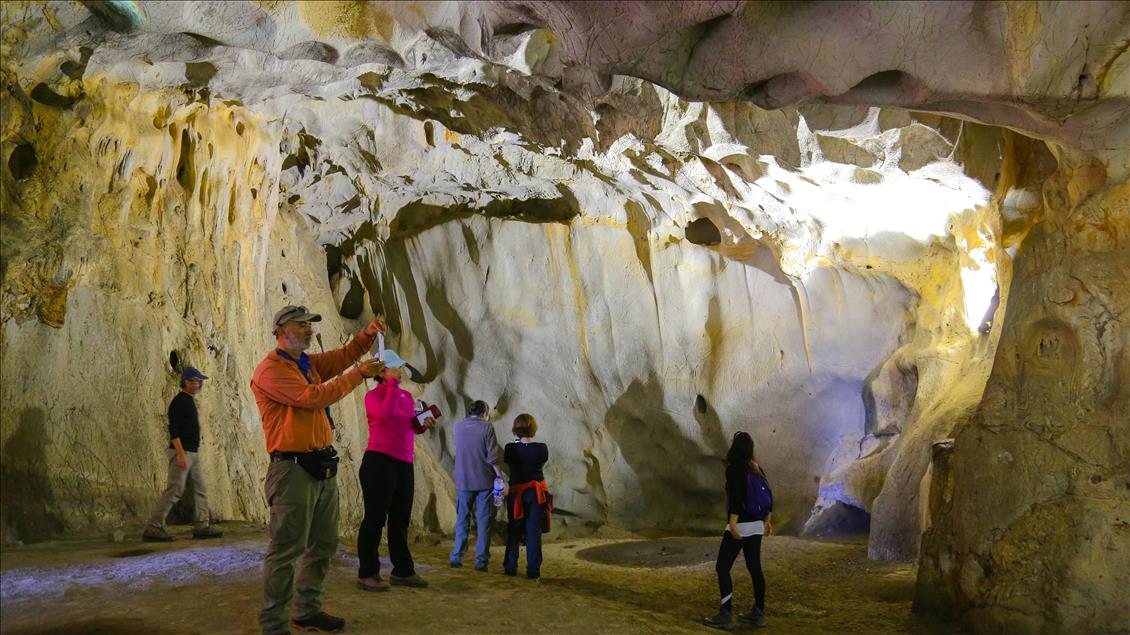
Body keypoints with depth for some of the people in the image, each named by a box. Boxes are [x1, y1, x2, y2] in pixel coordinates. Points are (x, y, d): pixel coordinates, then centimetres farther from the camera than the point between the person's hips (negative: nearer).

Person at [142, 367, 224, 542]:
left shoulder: (189, 401, 17)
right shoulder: (179, 401, -11)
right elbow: (173, 430, -19)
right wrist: (181, 454, -24)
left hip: (194, 453, 10)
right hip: (182, 452, -10)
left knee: (201, 489, 8)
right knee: (174, 491, -9)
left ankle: (201, 526, 11)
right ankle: (152, 528, -4)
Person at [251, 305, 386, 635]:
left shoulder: (309, 363, 19)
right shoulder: (272, 369, -9)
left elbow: (343, 355, 16)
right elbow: (313, 397, -19)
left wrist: (366, 335, -5)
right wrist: (359, 374, -14)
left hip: (323, 468, 9)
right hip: (293, 469, -9)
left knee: (323, 545, 15)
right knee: (286, 549, -6)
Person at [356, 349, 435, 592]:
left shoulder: (407, 396, 15)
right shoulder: (373, 396, -4)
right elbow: (388, 413, -26)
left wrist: (424, 425, 4)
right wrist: (393, 384, -17)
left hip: (404, 464, 7)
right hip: (379, 461, -7)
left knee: (400, 520, 12)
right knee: (375, 518, -2)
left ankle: (402, 571, 21)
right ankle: (367, 574, 6)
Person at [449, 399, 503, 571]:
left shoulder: (456, 427, 2)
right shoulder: (487, 427, -9)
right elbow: (492, 456, -12)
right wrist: (498, 473, 1)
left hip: (463, 481, 3)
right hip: (484, 481, -3)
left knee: (462, 520, 13)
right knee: (483, 521, 3)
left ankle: (457, 557, 15)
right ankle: (481, 561, 3)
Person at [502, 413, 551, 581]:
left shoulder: (510, 448, -12)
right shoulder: (541, 448, -12)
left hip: (516, 493, 0)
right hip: (537, 493, 0)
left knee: (514, 531, 15)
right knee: (534, 532, 4)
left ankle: (510, 567, 22)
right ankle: (533, 571, 4)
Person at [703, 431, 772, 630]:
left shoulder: (734, 468, -15)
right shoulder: (756, 468, 8)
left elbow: (736, 498, -23)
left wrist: (732, 524, -24)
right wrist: (767, 521, 21)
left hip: (740, 526, -8)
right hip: (756, 525, 8)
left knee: (722, 568, -1)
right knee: (754, 568, 14)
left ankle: (726, 616, -2)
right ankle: (758, 614, 20)